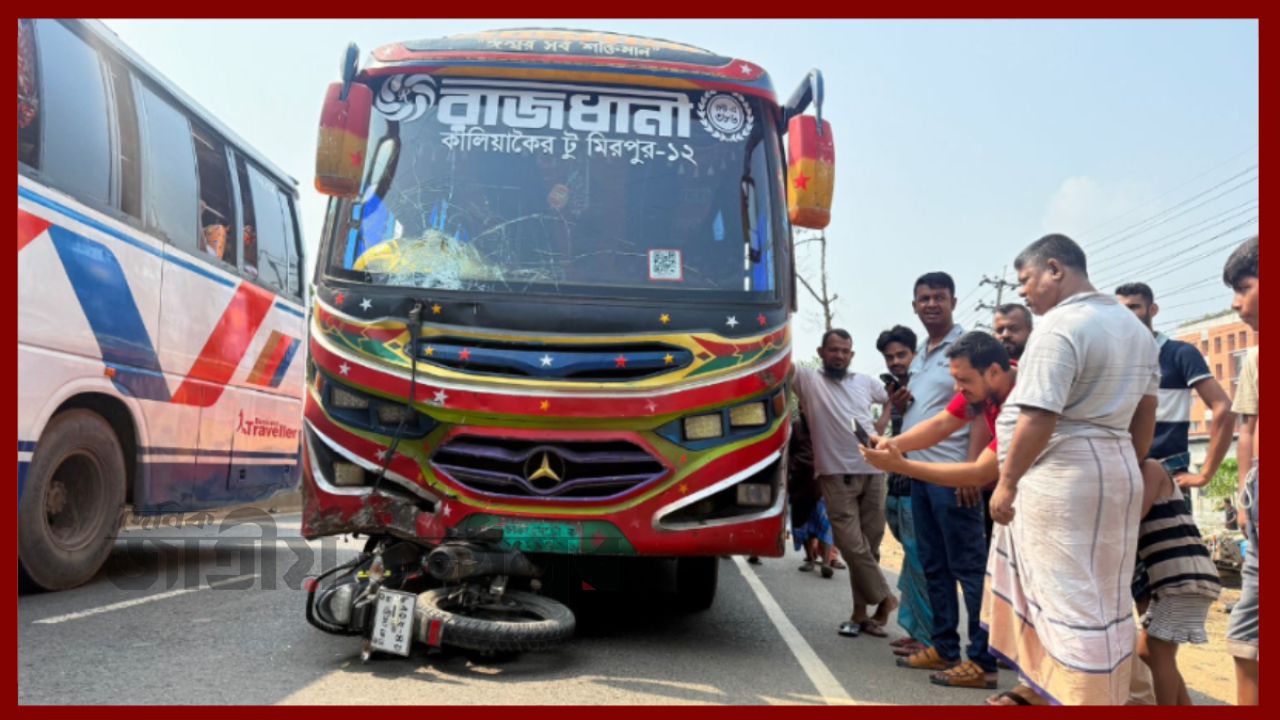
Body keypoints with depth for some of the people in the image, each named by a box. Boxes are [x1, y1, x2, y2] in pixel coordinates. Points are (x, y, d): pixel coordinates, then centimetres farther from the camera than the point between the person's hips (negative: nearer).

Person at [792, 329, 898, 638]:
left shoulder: (865, 382, 13)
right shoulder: (809, 380, 2)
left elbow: (892, 399, 28)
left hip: (872, 472, 4)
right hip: (836, 475, -3)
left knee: (868, 545, 7)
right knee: (852, 545, -8)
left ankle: (861, 613, 16)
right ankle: (884, 599, 11)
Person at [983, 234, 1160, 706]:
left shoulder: (1060, 325, -16)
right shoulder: (1134, 326, 14)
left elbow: (1038, 418, -22)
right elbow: (1145, 414, 18)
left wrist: (1007, 482, -15)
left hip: (1060, 476, -10)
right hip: (1115, 472, 10)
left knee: (1073, 598, -2)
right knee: (1095, 596, 16)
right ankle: (1043, 686, 29)